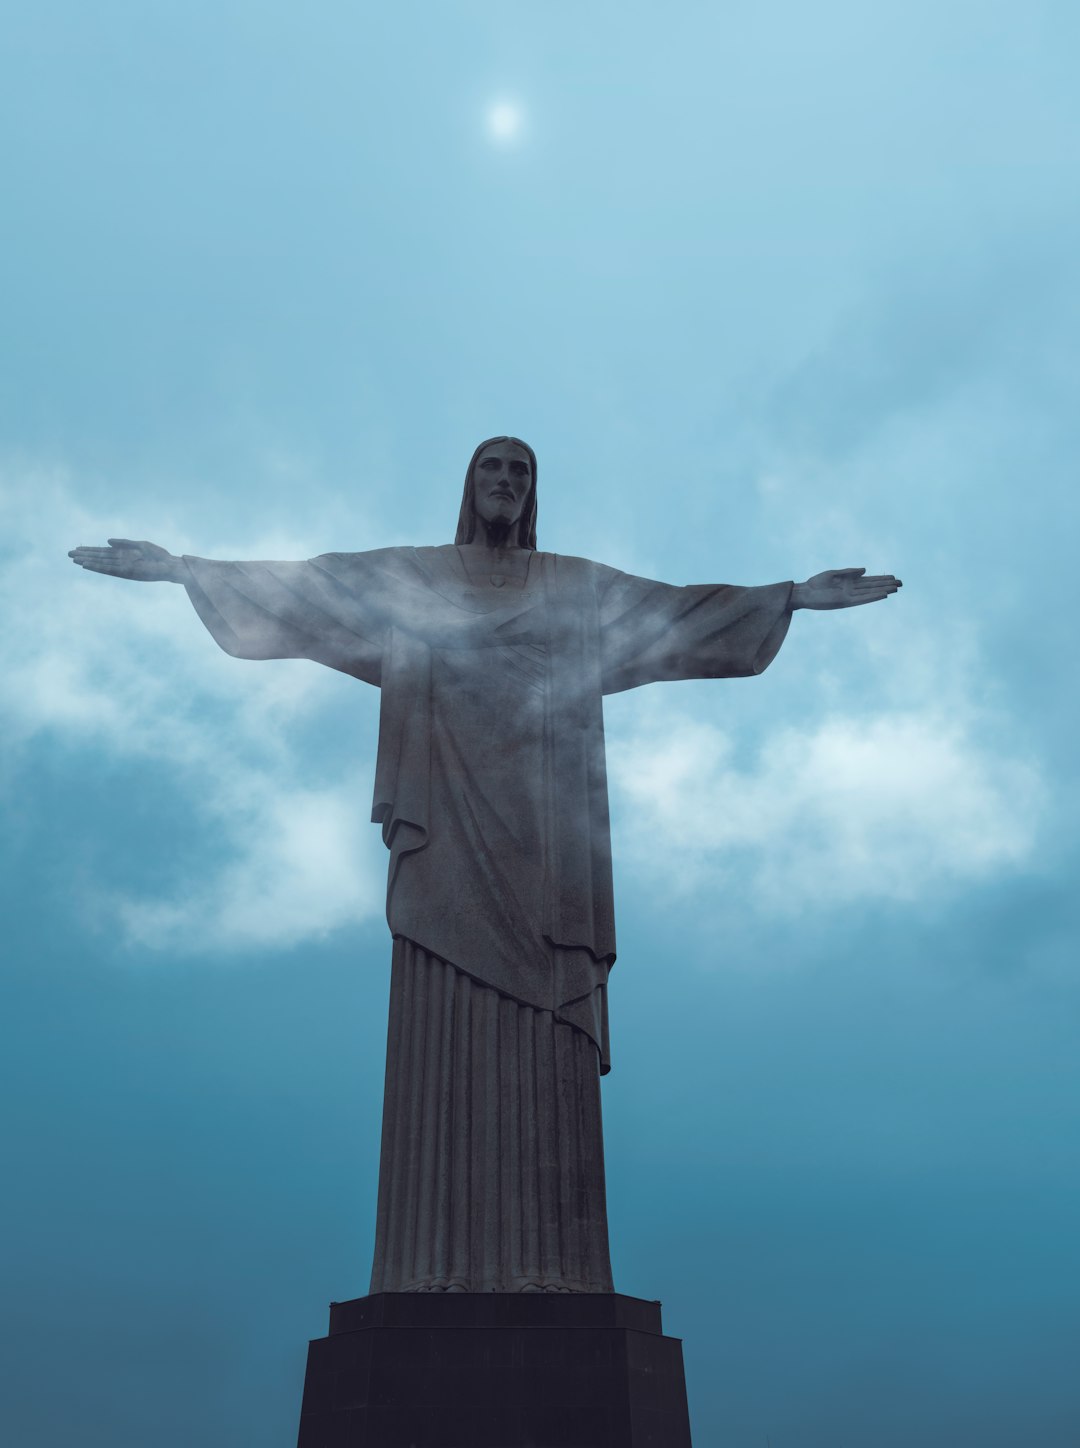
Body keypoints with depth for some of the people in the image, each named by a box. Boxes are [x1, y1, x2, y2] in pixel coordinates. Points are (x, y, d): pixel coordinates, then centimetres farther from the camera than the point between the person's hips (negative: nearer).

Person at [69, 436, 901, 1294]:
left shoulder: (578, 588, 17)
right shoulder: (408, 578, 16)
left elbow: (682, 607, 14)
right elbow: (293, 584, 12)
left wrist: (795, 595, 9)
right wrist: (180, 568, 6)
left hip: (539, 834, 1)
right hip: (448, 828, 0)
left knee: (542, 1052, -6)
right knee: (444, 1037, -7)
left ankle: (546, 1264, -4)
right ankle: (438, 1266, -4)